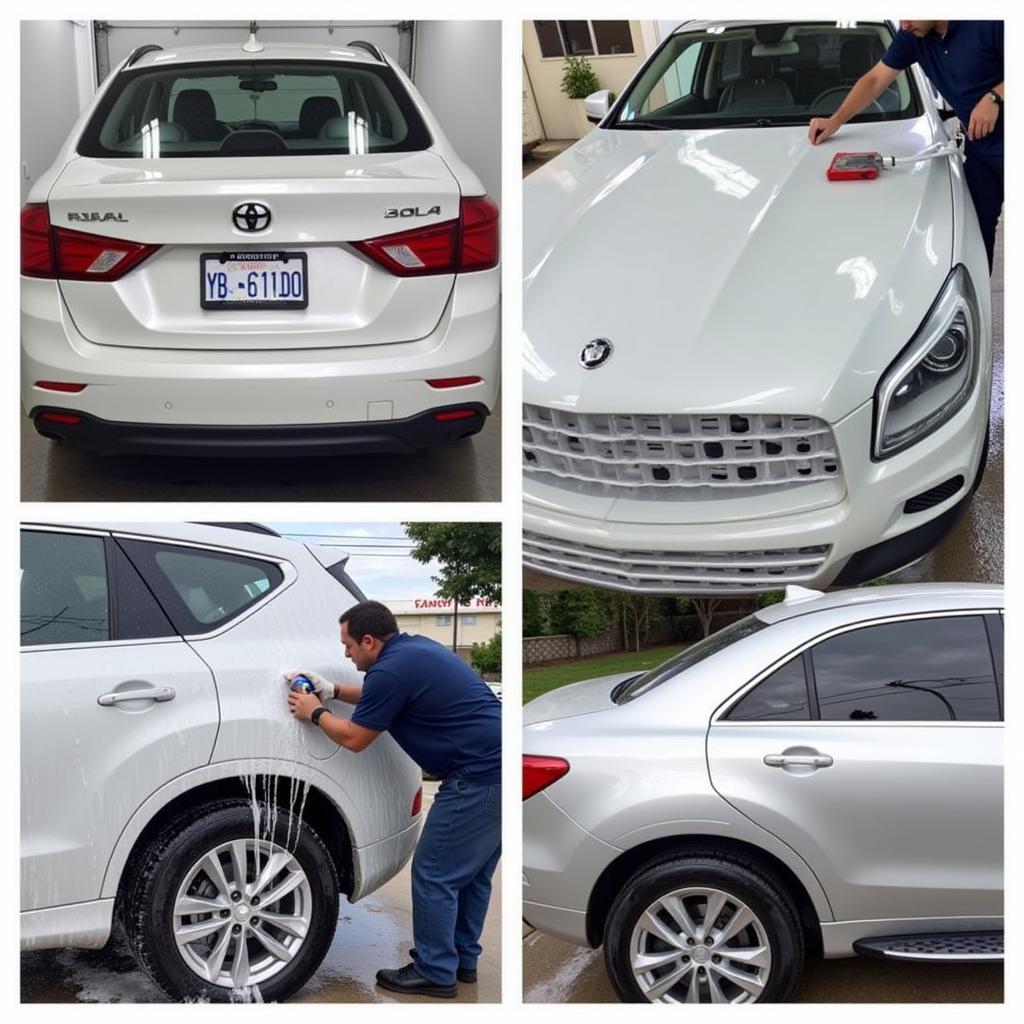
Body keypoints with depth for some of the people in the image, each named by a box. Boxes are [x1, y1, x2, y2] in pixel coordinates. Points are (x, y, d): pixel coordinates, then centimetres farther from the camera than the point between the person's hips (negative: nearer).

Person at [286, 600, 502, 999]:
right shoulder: (414, 649, 14)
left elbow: (354, 738, -3)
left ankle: (436, 973, 8)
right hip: (496, 769, 10)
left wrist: (314, 713, 13)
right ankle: (462, 958, 30)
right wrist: (332, 691, 29)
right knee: (471, 872, 20)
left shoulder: (391, 669, -14)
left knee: (434, 874, 1)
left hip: (478, 778, -10)